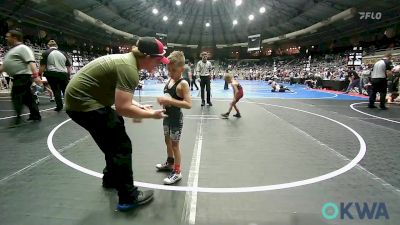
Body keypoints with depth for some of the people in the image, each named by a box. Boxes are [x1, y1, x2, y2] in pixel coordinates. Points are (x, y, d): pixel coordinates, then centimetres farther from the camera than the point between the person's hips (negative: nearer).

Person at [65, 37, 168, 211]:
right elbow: (123, 108, -30)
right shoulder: (129, 68, -24)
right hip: (83, 103, -11)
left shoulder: (127, 60, 7)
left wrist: (139, 106, 5)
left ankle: (111, 179, 41)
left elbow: (120, 96, 16)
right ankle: (128, 197, 6)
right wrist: (151, 114, -17)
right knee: (122, 145, -6)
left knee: (115, 138, 23)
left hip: (80, 98, 11)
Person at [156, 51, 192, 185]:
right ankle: (170, 163, 44)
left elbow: (189, 104, -28)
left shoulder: (183, 84, -20)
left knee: (174, 144, 2)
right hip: (167, 115, 8)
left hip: (176, 118, -8)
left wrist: (170, 101, -33)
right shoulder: (169, 80, 3)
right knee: (167, 141, 22)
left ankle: (177, 172, 17)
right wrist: (162, 100, -2)